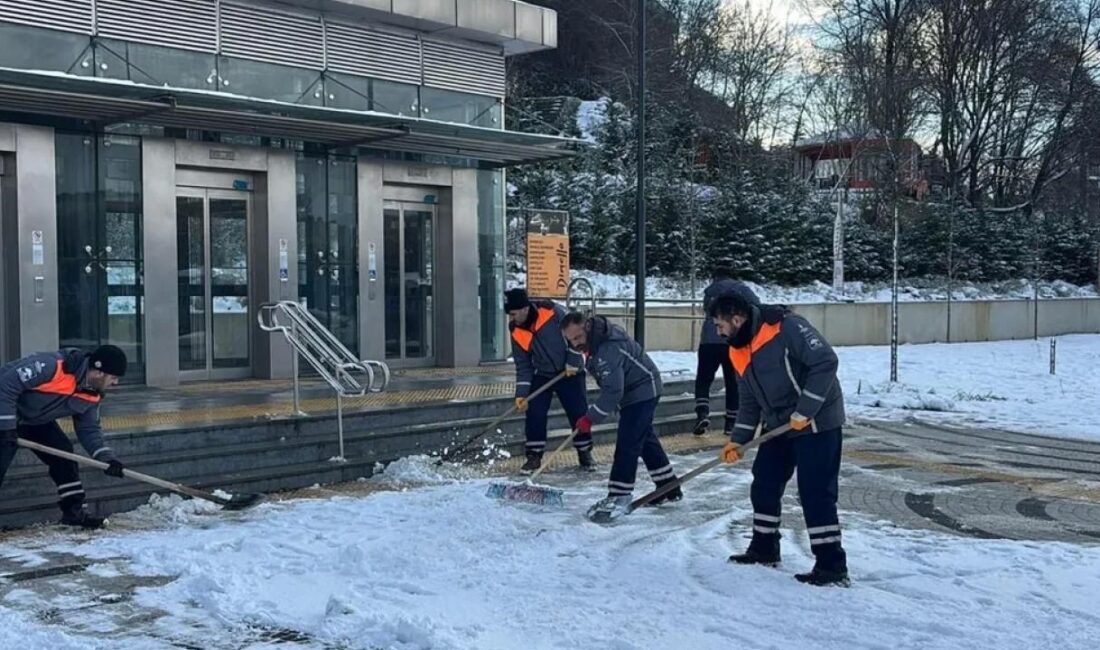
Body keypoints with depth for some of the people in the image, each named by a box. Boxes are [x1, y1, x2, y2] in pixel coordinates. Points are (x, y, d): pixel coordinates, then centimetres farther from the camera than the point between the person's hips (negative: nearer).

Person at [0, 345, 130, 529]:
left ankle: (74, 511, 7)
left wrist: (107, 458, -15)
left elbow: (89, 429, 0)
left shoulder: (92, 395, -10)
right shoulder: (51, 366, -36)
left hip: (37, 421, 8)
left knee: (63, 456, -1)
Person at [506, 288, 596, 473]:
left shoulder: (553, 313, -24)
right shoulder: (516, 331, -9)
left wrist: (573, 361, -17)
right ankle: (534, 456, 7)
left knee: (579, 413, 1)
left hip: (570, 372, -3)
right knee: (534, 414, -7)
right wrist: (522, 393, -10)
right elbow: (523, 365, -3)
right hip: (542, 375, 3)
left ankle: (585, 453, 19)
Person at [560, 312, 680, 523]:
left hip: (642, 390, -11)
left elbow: (613, 391, -33)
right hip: (633, 391, 11)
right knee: (645, 440, 17)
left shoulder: (609, 347, -32)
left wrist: (590, 418, -28)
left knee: (627, 443, -14)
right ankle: (669, 489, 28)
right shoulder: (595, 338, -1)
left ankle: (618, 498, -12)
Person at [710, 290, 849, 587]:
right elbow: (749, 399, 14)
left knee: (815, 493, -9)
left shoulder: (787, 328, -21)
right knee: (764, 484, 12)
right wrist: (738, 439, 7)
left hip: (816, 422, -9)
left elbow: (825, 361, -24)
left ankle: (832, 565, -2)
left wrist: (804, 412, -24)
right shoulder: (739, 351, 6)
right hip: (778, 425, 9)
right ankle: (764, 548, 28)